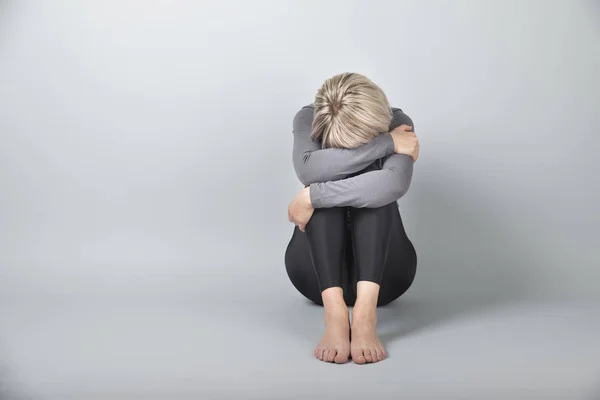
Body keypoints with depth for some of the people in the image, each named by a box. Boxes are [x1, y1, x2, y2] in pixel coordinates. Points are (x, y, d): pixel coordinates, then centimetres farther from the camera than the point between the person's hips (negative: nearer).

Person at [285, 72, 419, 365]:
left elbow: (395, 184, -33)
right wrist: (385, 143, -29)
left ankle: (366, 313, -45)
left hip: (381, 269, 0)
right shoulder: (308, 119, -8)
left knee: (375, 188, -27)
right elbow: (307, 169, -32)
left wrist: (312, 196, -35)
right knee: (323, 180, -27)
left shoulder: (398, 123, -10)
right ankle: (333, 311, -45)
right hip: (320, 270, 0)